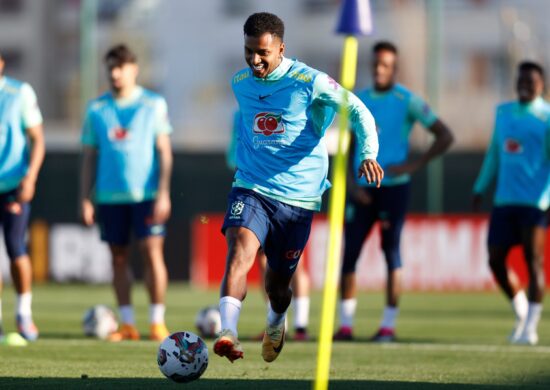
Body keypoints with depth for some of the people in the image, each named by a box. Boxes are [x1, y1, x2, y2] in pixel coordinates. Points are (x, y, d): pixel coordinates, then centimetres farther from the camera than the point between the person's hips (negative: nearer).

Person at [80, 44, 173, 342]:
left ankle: (157, 322, -5)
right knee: (118, 258, 5)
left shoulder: (153, 104, 3)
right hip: (110, 195, 3)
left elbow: (164, 151, 1)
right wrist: (86, 199, 4)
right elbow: (89, 157, 11)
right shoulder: (97, 109, 9)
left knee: (152, 252, -10)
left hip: (146, 194, -3)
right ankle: (127, 325, 10)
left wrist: (163, 194, -8)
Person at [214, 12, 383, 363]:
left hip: (298, 197, -2)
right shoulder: (240, 83, 6)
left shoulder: (309, 82, -9)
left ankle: (276, 322, 46)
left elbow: (358, 111, -4)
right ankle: (228, 334, -41)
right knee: (240, 250, -28)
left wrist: (369, 154, -20)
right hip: (251, 189, 2)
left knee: (278, 280, 10)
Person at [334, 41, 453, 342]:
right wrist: (351, 183, 1)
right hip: (362, 189, 4)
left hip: (393, 186, -4)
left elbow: (445, 136, -4)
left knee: (391, 252, -2)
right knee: (349, 252, -1)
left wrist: (414, 165, -13)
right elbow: (350, 146, 15)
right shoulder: (359, 100, 11)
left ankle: (388, 325, 3)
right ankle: (346, 324, 3)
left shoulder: (407, 101, -3)